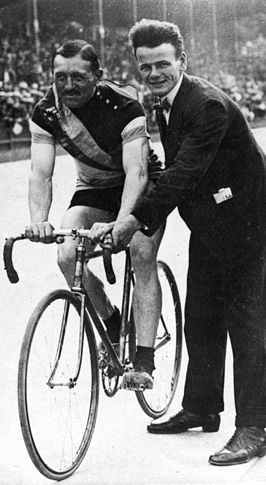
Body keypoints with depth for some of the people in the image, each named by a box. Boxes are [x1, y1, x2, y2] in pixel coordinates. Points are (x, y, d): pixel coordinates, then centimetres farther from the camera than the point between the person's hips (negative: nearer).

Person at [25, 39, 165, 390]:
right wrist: (39, 221, -44)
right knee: (68, 257, -20)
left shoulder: (124, 106, -29)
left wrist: (121, 224, -53)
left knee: (142, 255, -26)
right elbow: (41, 173, -24)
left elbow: (136, 171, -37)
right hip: (93, 189, 4)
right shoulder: (46, 113, -17)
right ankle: (111, 323, 6)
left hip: (141, 186, -4)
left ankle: (144, 361, -23)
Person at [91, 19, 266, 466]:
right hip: (207, 225, 9)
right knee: (199, 320, 15)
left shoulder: (209, 105, -22)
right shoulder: (165, 107, 8)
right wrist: (148, 224, 1)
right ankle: (201, 408, 29)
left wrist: (137, 219, -27)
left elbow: (185, 172, -27)